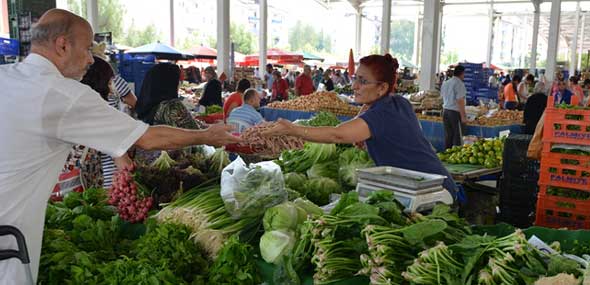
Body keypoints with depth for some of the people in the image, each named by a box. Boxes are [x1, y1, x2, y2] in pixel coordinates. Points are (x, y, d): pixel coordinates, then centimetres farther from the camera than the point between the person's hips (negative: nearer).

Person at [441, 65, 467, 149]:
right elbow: (460, 101, -17)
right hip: (455, 112, -7)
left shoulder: (445, 83, 10)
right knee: (458, 137, -1)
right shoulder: (459, 84, -13)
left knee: (448, 136, 12)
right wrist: (463, 116, -15)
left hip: (445, 111, 7)